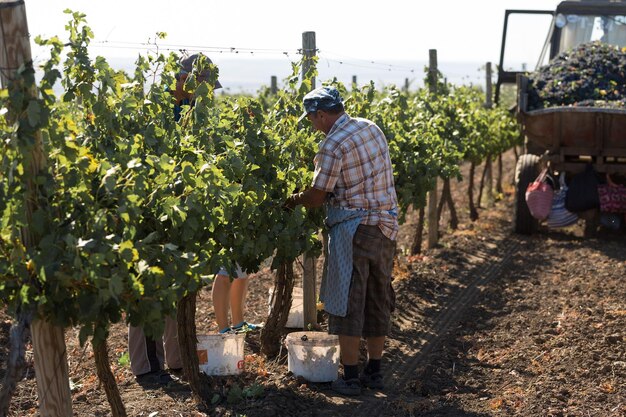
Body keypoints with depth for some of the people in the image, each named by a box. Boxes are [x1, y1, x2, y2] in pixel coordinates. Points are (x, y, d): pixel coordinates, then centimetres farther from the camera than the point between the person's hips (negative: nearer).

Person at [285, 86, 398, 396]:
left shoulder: (332, 145, -15)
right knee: (378, 300, 13)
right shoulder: (371, 128, 9)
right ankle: (374, 372, 23)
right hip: (386, 225, 8)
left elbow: (316, 197, -12)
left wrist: (292, 201, 7)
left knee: (348, 303, 1)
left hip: (354, 229, -8)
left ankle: (350, 377, 6)